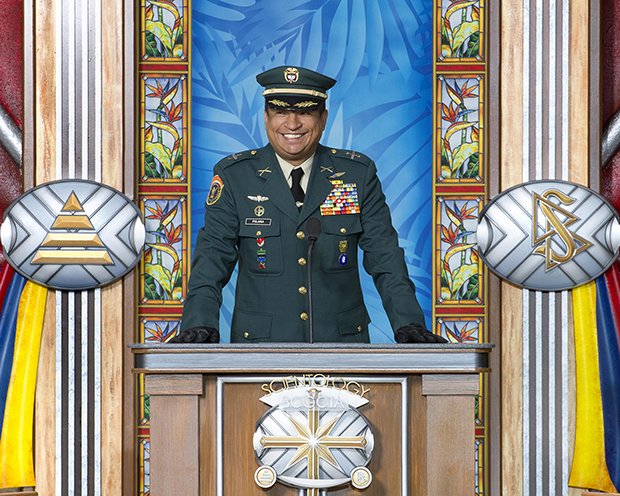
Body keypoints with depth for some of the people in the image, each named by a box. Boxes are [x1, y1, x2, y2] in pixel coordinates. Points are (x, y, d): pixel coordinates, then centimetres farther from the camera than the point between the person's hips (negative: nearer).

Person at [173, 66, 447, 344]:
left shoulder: (358, 174, 2)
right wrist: (200, 326, -20)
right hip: (260, 340, -1)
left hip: (342, 338, 1)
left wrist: (409, 325, -14)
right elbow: (212, 258, -5)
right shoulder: (233, 176, -1)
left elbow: (384, 257, -1)